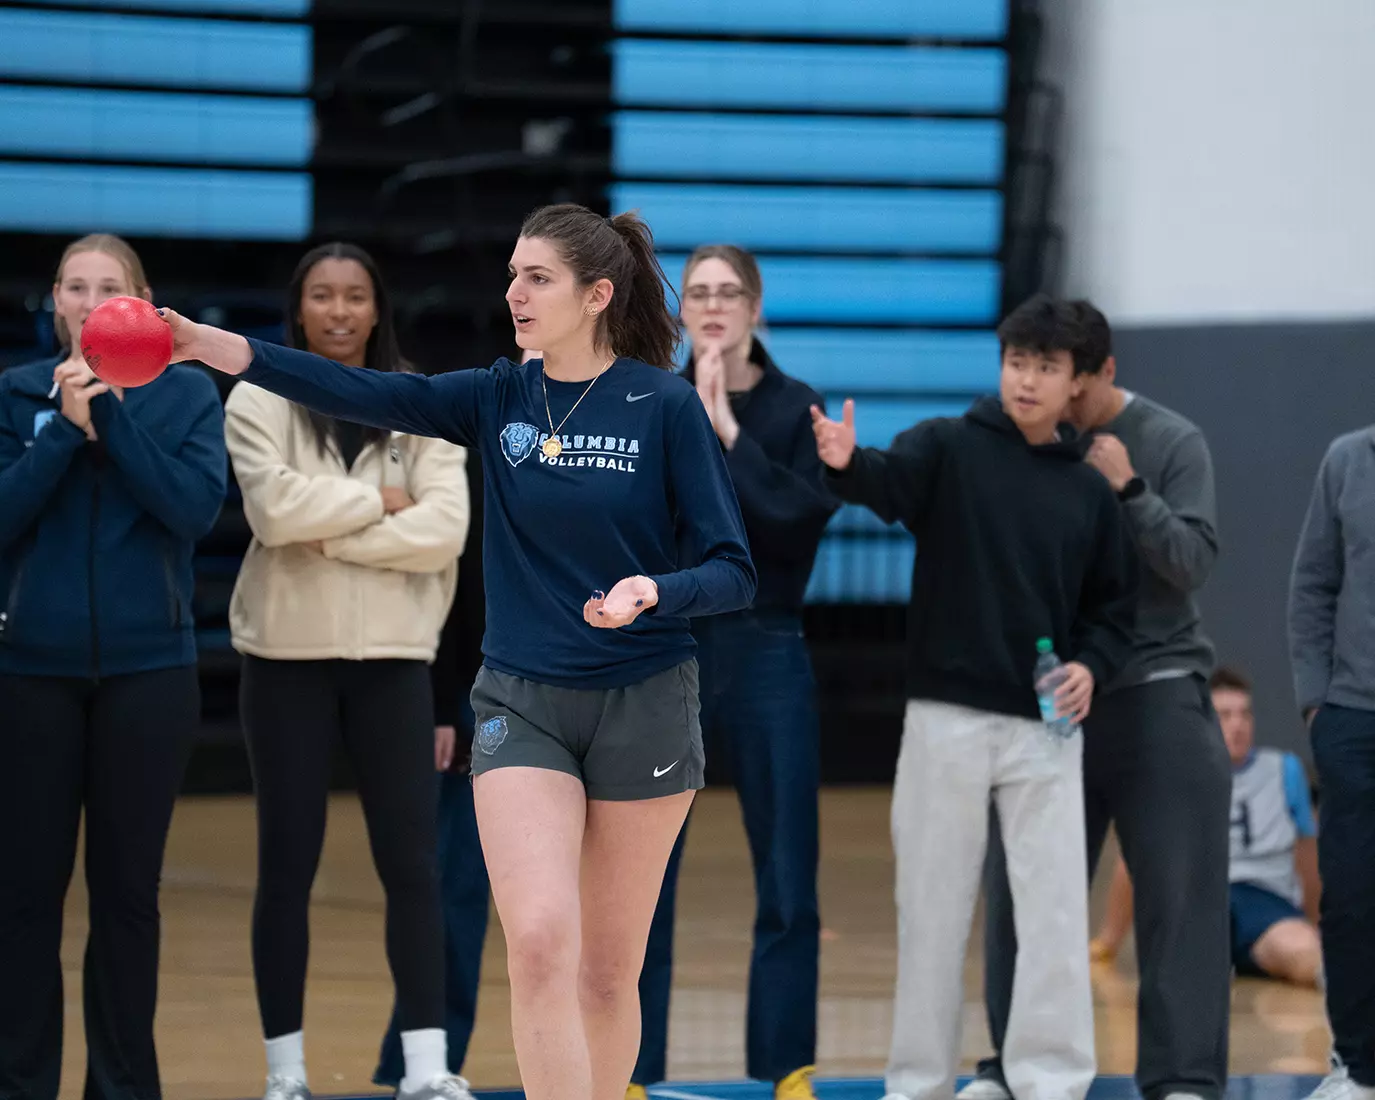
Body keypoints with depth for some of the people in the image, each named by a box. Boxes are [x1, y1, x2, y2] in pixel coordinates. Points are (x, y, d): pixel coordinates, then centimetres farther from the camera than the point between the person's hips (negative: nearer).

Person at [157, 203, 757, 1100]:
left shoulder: (667, 406, -6)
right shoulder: (499, 400, 2)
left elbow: (733, 572, -6)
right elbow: (369, 395, -11)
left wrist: (654, 592, -28)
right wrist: (221, 347, -24)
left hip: (644, 708, -2)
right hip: (521, 706, 2)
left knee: (609, 972, 7)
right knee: (540, 942, -16)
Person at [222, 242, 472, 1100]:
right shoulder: (258, 403, 0)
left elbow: (443, 531, -9)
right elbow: (275, 508, -17)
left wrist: (328, 534, -13)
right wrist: (378, 501, -10)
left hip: (392, 657, 1)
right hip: (288, 655, -1)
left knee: (412, 864, -2)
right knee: (288, 867, 3)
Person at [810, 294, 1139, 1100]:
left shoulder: (1090, 492, 8)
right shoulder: (948, 449, -1)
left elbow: (1115, 607, 13)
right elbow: (889, 484, -21)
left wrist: (1092, 665, -7)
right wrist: (847, 464, -44)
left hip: (1046, 727, 2)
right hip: (947, 718, -2)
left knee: (1056, 907, -2)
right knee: (933, 905, 6)